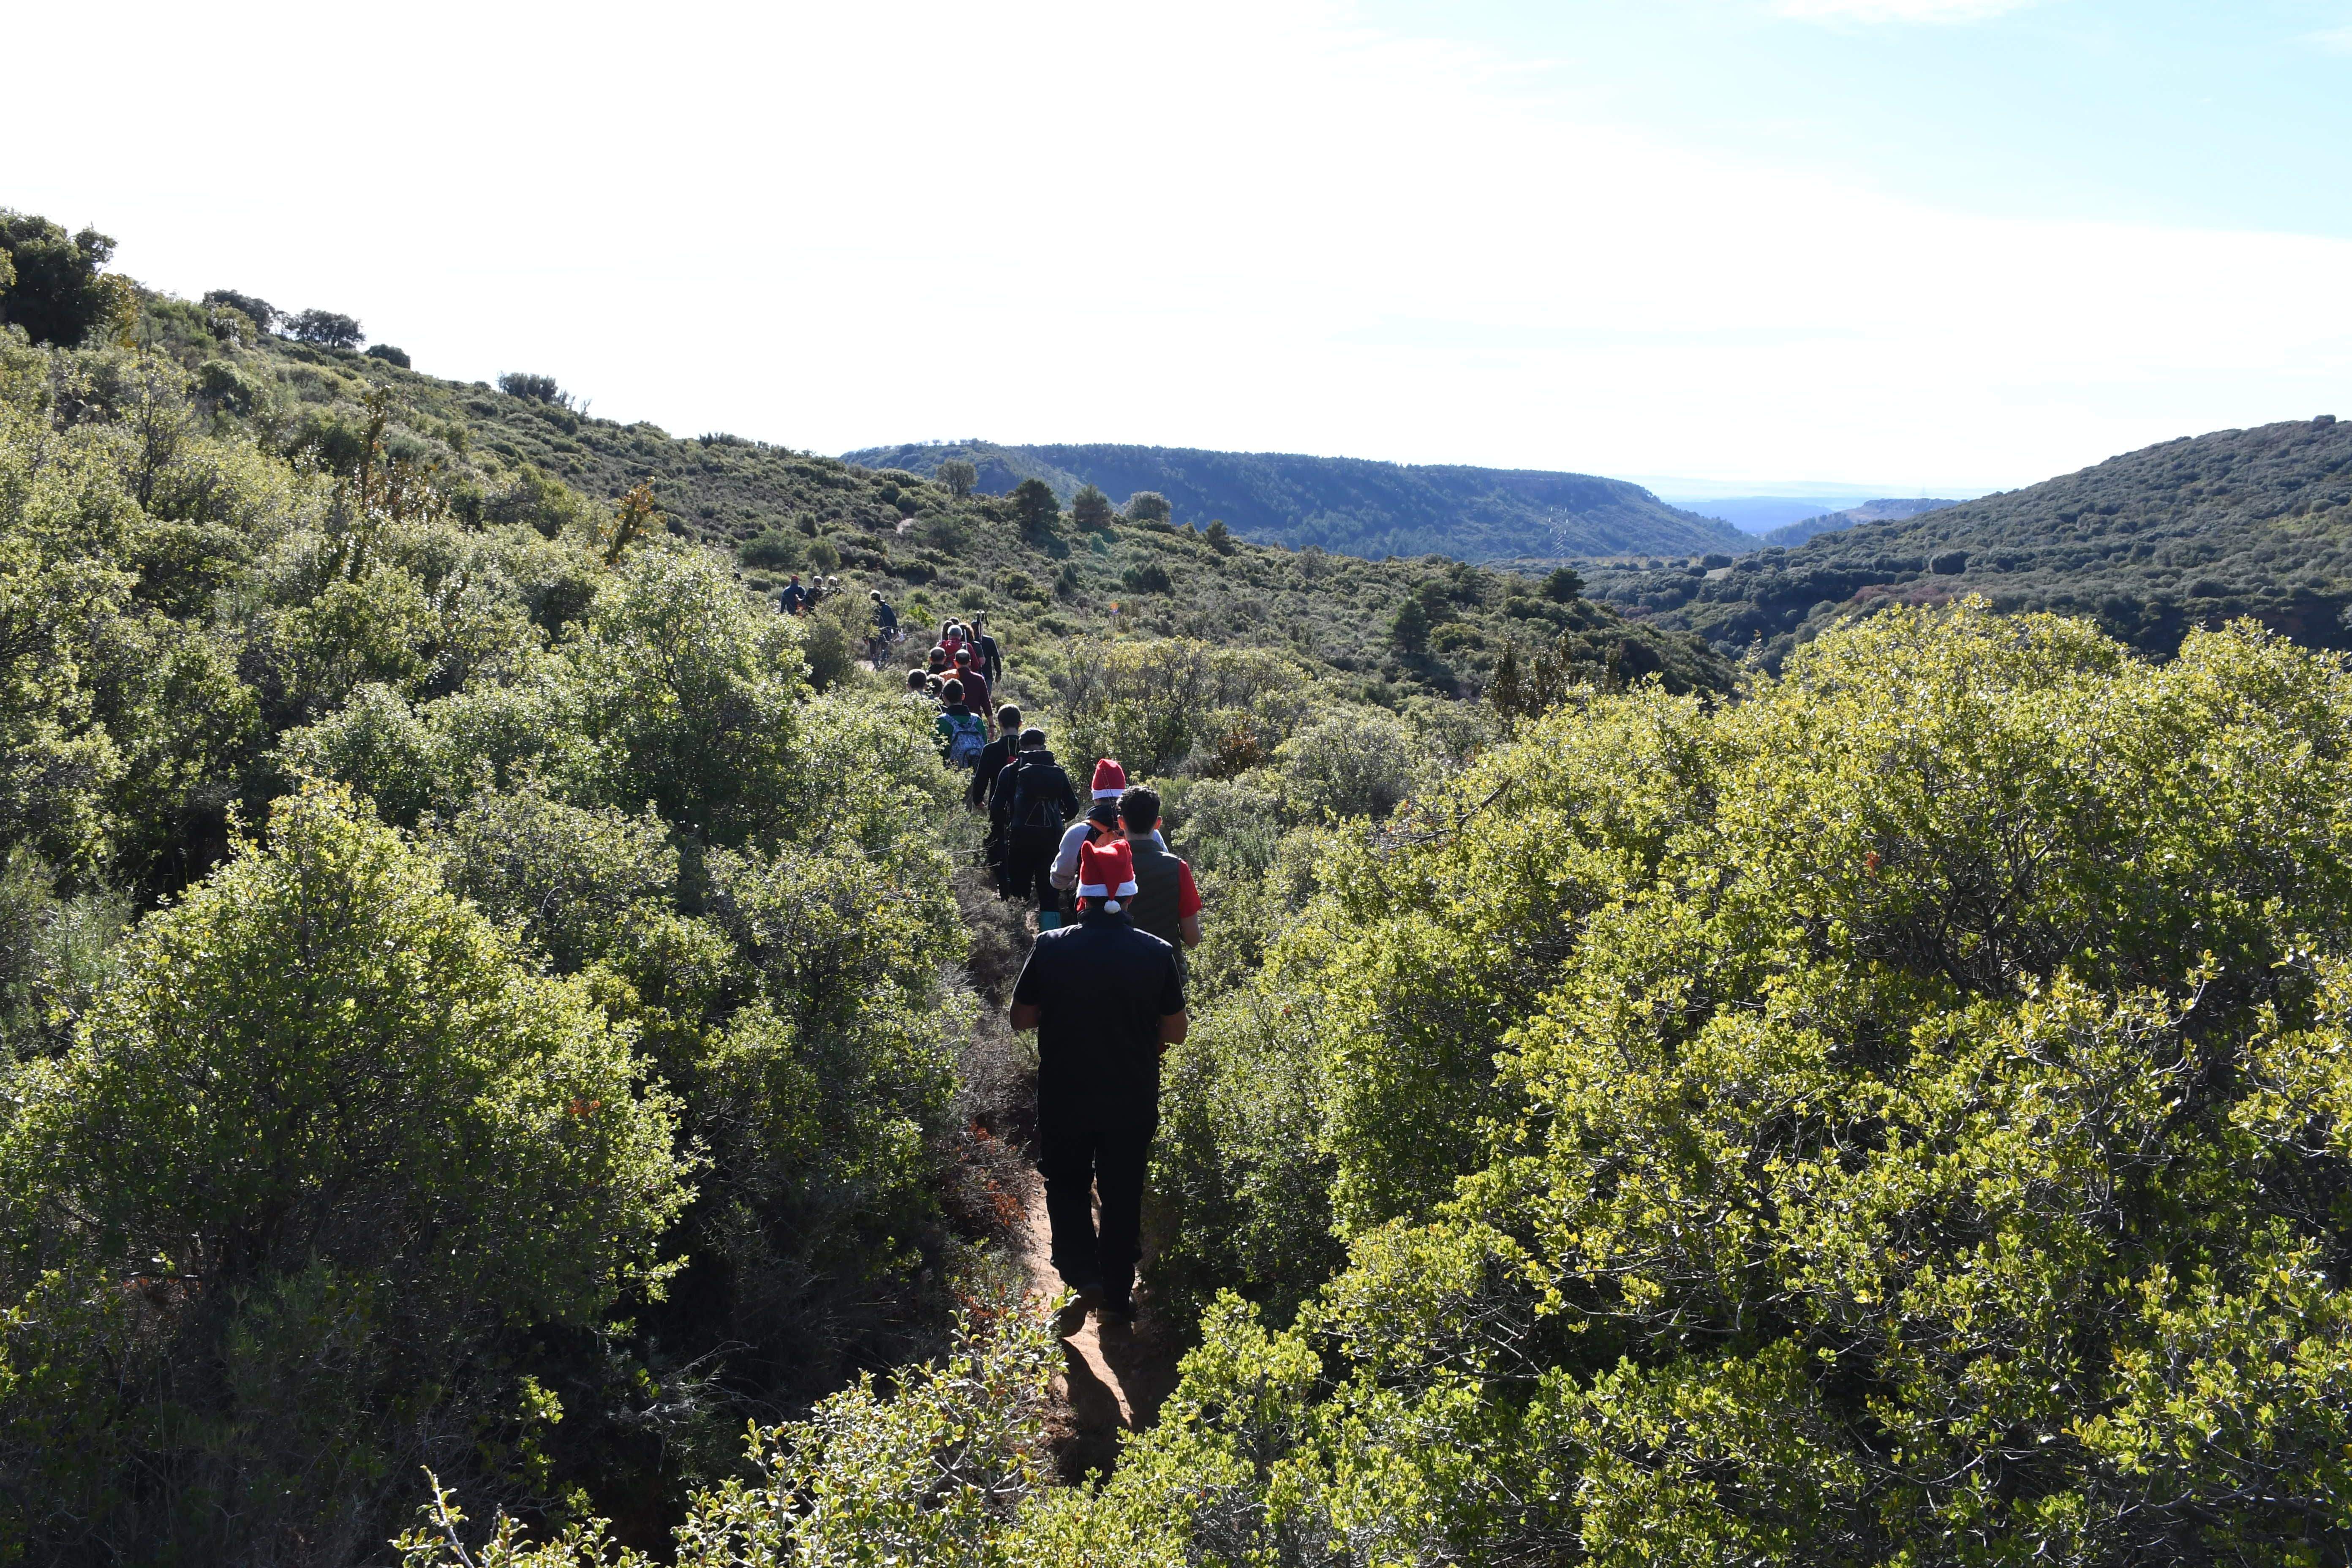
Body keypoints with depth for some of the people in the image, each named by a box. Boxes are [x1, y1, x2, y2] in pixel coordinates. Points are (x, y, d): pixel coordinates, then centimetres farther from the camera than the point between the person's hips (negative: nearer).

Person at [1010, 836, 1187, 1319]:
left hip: (1064, 1097, 0)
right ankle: (1118, 1294, 25)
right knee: (1123, 1196, 16)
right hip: (1133, 1100, 0)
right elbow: (1176, 1030, -4)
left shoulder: (1051, 948, -13)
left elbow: (1022, 1018, -3)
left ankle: (1081, 1269, 6)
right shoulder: (1156, 953, -12)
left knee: (1066, 1184, 21)